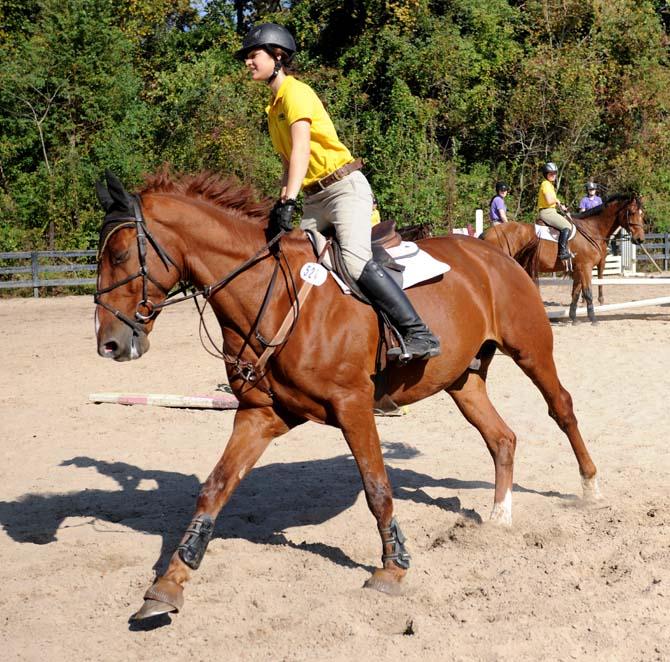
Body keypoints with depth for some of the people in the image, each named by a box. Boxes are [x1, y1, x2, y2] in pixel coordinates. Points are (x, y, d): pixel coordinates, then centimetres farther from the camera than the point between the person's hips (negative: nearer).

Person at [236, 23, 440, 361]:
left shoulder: (295, 92, -9)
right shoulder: (274, 104, 19)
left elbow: (301, 149, -22)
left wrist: (288, 202, -31)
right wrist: (280, 205, 3)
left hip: (345, 185, -10)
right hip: (314, 198, 10)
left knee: (355, 261, -26)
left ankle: (419, 334, -28)